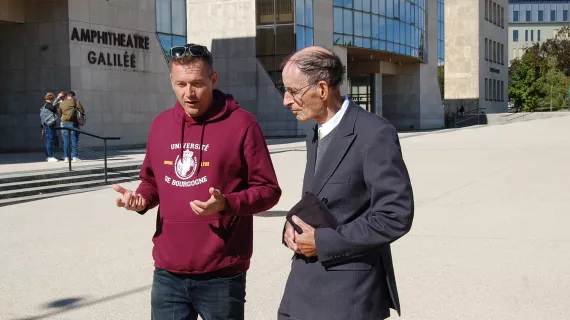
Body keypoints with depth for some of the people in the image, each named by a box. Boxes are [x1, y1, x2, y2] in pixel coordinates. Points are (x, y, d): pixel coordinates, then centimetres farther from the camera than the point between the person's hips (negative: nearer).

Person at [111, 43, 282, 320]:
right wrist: (142, 199, -1)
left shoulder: (241, 124, -7)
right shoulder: (160, 124, 8)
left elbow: (268, 190, -6)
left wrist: (226, 204, -22)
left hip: (221, 275, -4)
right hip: (168, 273, 4)